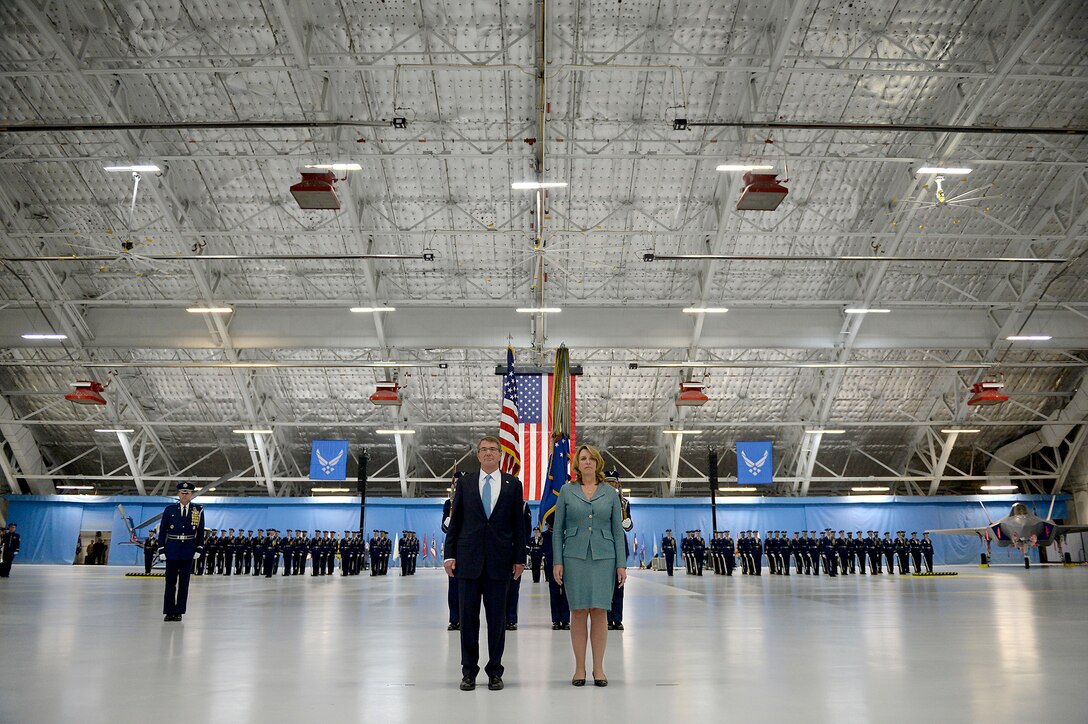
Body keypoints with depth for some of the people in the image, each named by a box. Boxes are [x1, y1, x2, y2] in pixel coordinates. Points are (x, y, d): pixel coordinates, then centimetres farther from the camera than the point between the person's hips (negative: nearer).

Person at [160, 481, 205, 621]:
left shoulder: (198, 510, 2)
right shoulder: (169, 510, 2)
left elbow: (200, 532, 5)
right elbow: (162, 530, 5)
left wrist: (199, 549, -2)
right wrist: (162, 550, 0)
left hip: (188, 552, 0)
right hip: (172, 551, 0)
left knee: (184, 582, 4)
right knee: (170, 582, 2)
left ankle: (179, 611, 11)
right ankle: (169, 612, 9)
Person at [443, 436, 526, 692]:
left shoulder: (512, 484, 7)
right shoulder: (465, 482, 8)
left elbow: (518, 524, 6)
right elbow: (455, 521, 7)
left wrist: (519, 558, 2)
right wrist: (449, 554, 0)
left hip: (499, 560, 0)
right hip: (468, 558, 0)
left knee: (497, 618, 4)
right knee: (468, 616, 4)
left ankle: (495, 671, 15)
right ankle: (469, 672, 14)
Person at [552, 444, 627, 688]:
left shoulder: (610, 493, 7)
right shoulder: (567, 491, 5)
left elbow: (618, 530, 7)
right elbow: (558, 529, 5)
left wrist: (621, 564, 1)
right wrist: (557, 562, -2)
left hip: (603, 558, 1)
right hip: (575, 557, 0)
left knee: (599, 612, 1)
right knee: (578, 612, 1)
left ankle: (598, 669, 9)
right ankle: (579, 668, 10)